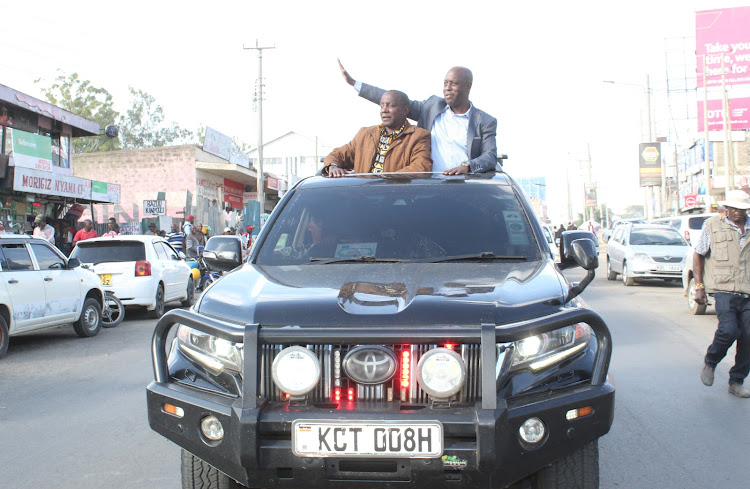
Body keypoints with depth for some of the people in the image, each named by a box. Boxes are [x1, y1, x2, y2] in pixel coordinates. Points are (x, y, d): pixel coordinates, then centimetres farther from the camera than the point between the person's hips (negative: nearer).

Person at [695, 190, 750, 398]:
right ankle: (710, 362, 11)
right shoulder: (712, 225, 2)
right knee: (729, 330, -19)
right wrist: (699, 285, 0)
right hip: (724, 289, -4)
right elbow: (698, 254, 7)